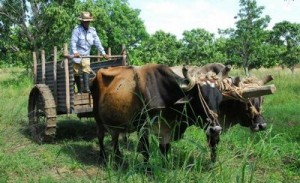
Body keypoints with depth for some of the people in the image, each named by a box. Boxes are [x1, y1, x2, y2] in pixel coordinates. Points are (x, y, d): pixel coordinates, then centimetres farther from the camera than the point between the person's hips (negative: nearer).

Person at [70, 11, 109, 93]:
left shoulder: (92, 31, 5)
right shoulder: (77, 29, -8)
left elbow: (97, 42, 5)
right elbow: (73, 41, -18)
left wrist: (103, 53, -1)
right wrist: (75, 52, -33)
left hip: (86, 55, 3)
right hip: (77, 55, -3)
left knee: (86, 70, -15)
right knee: (77, 72, 3)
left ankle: (86, 88, -23)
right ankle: (79, 90, 14)